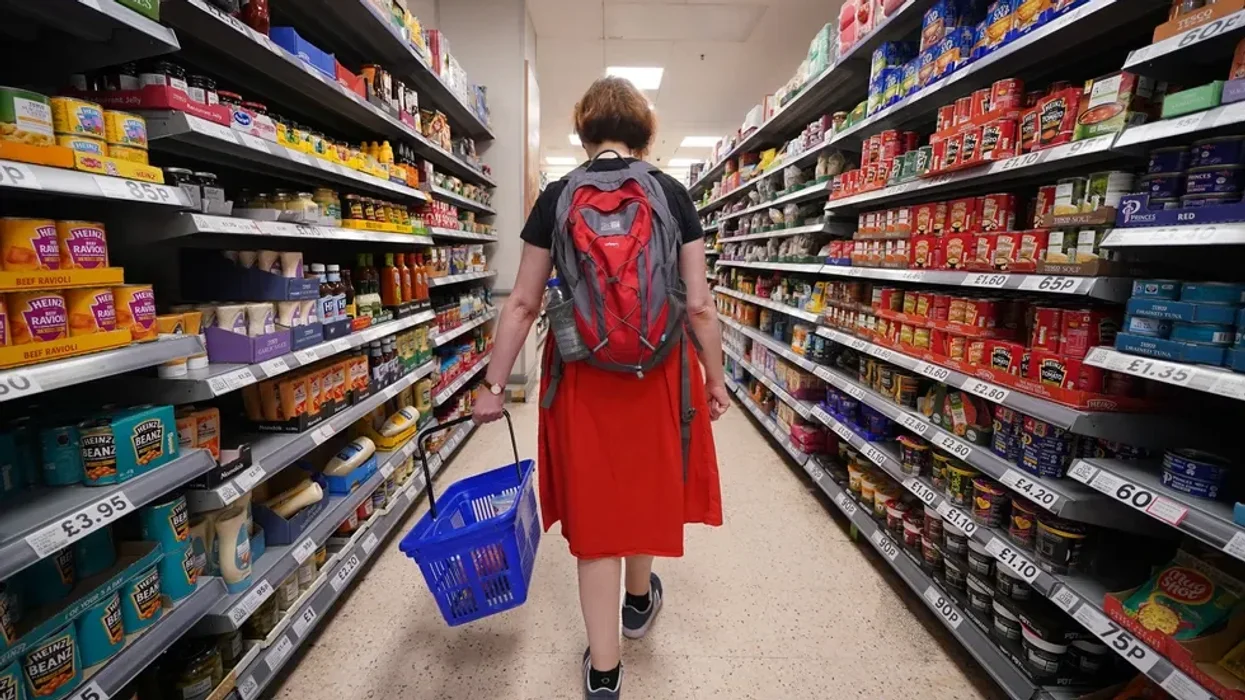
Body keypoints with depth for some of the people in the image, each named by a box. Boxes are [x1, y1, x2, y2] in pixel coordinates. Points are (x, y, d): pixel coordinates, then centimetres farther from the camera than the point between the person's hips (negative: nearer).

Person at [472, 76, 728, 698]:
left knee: (594, 503, 12)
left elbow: (523, 304, -2)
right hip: (659, 372, 1)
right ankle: (640, 600, 50)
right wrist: (716, 379, 9)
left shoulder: (556, 198, -1)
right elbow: (699, 304, -4)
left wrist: (493, 384, 7)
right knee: (647, 484, 24)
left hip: (581, 375, 0)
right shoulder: (673, 194, -2)